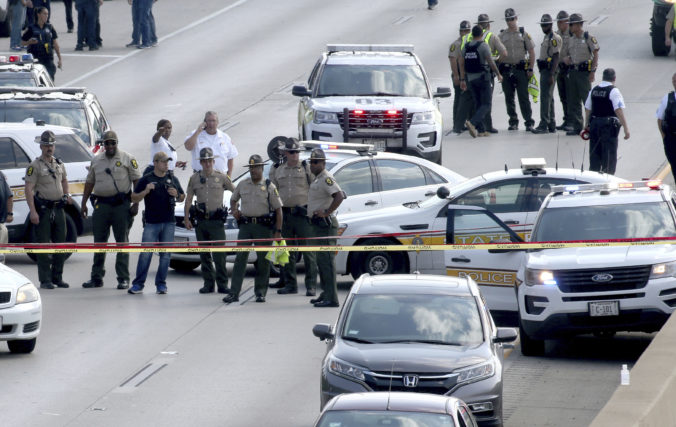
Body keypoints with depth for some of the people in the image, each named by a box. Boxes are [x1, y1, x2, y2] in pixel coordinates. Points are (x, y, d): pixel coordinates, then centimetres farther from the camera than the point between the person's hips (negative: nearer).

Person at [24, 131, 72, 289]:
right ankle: (45, 280, -1)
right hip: (43, 209, -6)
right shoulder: (35, 166, -8)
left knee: (60, 244, 8)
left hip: (58, 209, 6)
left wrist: (66, 195, 12)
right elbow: (29, 189, -13)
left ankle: (57, 277, 18)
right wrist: (33, 211, -21)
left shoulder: (59, 164, 13)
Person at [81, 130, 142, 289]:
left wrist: (136, 204, -8)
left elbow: (137, 181, -1)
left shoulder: (127, 159, 1)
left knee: (122, 242, -2)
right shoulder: (96, 160, 13)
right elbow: (89, 182, 18)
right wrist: (84, 203, 11)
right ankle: (97, 277, 11)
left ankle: (123, 278, 0)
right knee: (99, 242, 6)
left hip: (121, 205, -4)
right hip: (101, 204, 4)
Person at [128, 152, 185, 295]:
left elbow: (182, 197, 20)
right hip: (151, 222, -3)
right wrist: (146, 191, -14)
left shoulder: (172, 179, 13)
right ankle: (138, 284, -2)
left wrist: (176, 194, -2)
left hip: (169, 222, 3)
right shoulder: (146, 179, 4)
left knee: (166, 254, 3)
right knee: (146, 254, -6)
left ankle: (161, 284, 11)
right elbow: (134, 198, 3)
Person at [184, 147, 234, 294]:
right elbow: (188, 199, 11)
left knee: (219, 254, -8)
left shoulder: (221, 177, 3)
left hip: (217, 221, -3)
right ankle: (208, 284, 12)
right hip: (200, 221, 3)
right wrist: (186, 218, 5)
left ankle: (222, 284, -5)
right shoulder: (194, 178, 8)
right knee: (204, 255, 6)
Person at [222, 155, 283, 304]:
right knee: (240, 258, -3)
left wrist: (278, 231, -8)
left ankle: (260, 293, 10)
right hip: (245, 225, 3)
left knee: (263, 260, 1)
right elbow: (233, 199, 27)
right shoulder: (243, 185, 10)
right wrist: (234, 210, 4)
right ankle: (234, 293, -4)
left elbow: (278, 209, -1)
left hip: (263, 226, -3)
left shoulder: (269, 187, 0)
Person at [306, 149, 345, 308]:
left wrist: (326, 212, -26)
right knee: (322, 260, 17)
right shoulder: (317, 179, 18)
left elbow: (339, 196, -28)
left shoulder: (326, 178, -14)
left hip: (325, 224, -11)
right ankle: (326, 294, 25)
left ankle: (331, 298, -14)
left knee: (326, 260, -12)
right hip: (318, 224, 11)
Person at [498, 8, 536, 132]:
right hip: (506, 69, 3)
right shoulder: (502, 36, 9)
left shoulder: (523, 34, 4)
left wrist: (530, 69, -3)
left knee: (523, 97, -7)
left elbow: (532, 52, 4)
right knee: (509, 98, 6)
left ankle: (529, 122, -5)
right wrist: (499, 70, 2)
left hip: (521, 69, -3)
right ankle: (513, 121, 15)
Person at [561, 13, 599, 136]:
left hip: (584, 72, -7)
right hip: (572, 72, 7)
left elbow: (596, 55, -8)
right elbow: (563, 53, 24)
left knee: (587, 99, -6)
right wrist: (565, 58, -1)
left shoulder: (589, 38, -5)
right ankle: (576, 126, 11)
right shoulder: (571, 40, 13)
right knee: (573, 100, 6)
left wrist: (592, 71, -15)